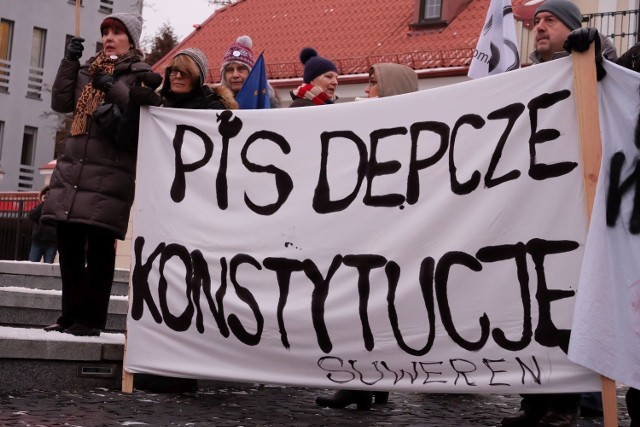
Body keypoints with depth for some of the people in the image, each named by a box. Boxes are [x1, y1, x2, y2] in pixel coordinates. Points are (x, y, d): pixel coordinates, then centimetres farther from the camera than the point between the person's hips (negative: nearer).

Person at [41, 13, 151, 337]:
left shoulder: (140, 74, 4)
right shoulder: (89, 70, 21)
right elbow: (60, 103, 12)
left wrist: (114, 88, -18)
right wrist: (69, 62, 5)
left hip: (110, 171, -6)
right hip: (72, 165, 6)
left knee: (99, 246, -7)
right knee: (68, 241, 5)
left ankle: (91, 319, -3)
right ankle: (70, 314, 14)